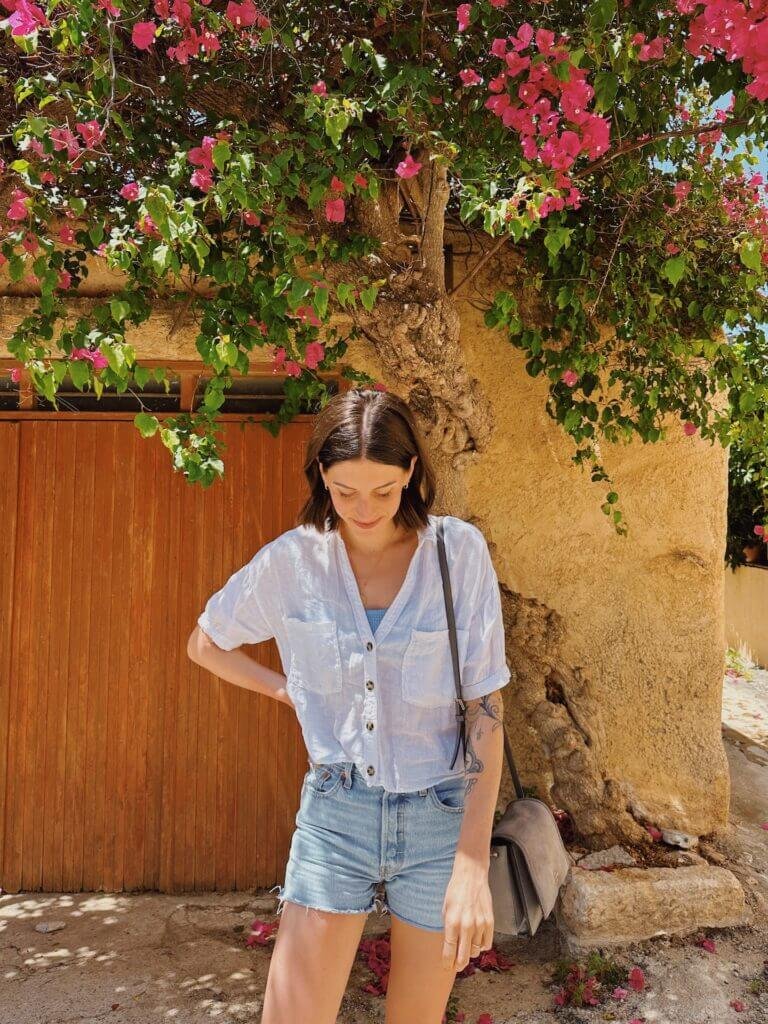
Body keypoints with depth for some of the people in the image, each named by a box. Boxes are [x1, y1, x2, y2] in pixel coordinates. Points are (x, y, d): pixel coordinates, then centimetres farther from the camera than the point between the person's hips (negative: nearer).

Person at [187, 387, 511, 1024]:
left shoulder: (459, 550, -10)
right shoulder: (291, 560, -5)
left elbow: (486, 708, -10)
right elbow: (205, 644, 13)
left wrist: (473, 864, -15)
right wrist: (287, 690, 3)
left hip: (440, 814, 0)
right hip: (335, 812, 1)